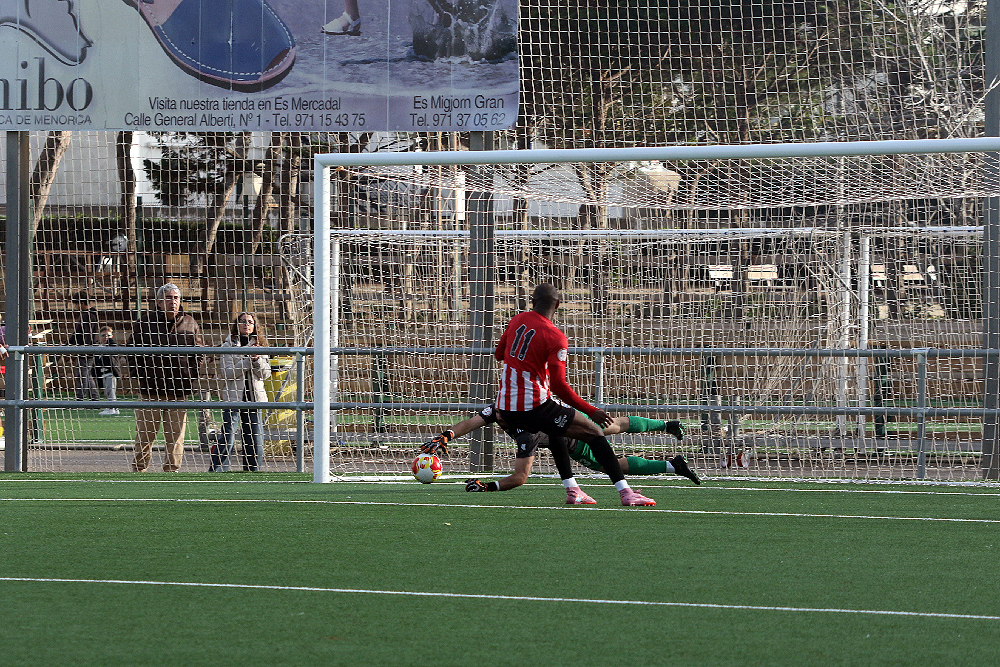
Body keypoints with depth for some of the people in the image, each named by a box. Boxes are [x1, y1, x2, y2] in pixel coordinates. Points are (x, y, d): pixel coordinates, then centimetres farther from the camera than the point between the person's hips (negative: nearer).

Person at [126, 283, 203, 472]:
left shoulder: (190, 324, 8)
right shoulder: (145, 321, 2)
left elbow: (198, 355, 15)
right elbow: (132, 350, 6)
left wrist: (191, 378, 4)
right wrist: (138, 376, -2)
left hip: (179, 391, 2)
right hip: (151, 389, -2)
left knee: (176, 435, 2)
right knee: (145, 434, 2)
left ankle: (172, 470, 9)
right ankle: (139, 469, 12)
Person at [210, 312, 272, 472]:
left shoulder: (259, 346, 12)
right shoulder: (228, 345, 2)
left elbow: (265, 374, 6)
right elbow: (227, 372, -9)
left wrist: (257, 360, -12)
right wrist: (248, 361, -16)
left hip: (254, 396, 4)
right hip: (233, 396, -4)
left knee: (255, 439, 1)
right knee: (228, 437, -12)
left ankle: (252, 472, 11)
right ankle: (216, 471, -8)